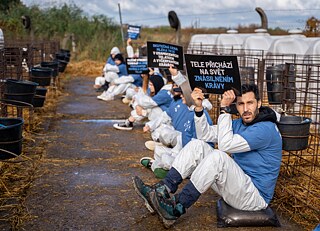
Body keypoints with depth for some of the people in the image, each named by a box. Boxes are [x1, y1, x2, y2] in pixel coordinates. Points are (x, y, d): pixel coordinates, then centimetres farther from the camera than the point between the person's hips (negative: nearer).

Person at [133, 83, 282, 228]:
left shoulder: (266, 129, -18)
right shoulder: (240, 123, 10)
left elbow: (225, 145, -26)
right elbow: (205, 134, 5)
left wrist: (224, 109, -22)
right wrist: (199, 107, -9)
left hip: (256, 195, -8)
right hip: (236, 184, 8)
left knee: (218, 156, -34)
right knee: (197, 145, -5)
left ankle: (175, 209, -26)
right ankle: (161, 191, -17)